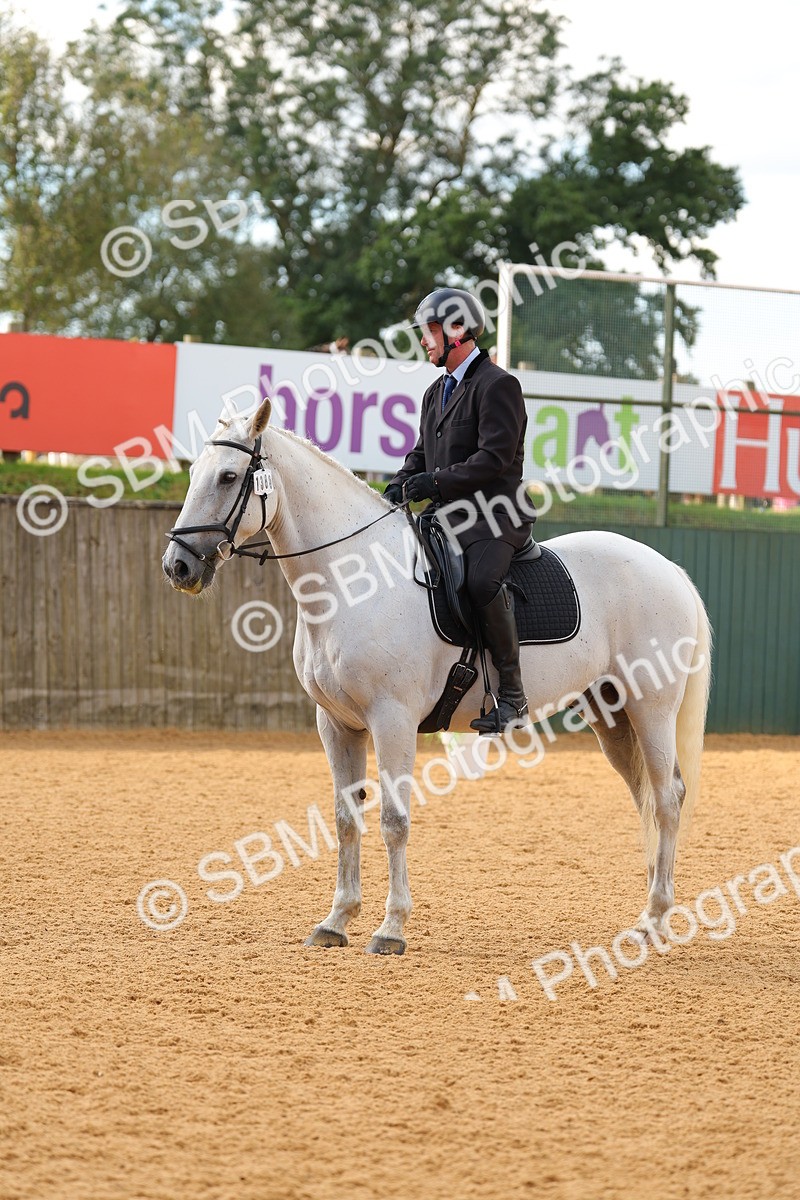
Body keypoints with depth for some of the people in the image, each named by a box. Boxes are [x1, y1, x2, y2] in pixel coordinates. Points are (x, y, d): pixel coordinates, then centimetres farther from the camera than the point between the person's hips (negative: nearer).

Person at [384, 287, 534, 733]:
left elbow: (495, 457, -17)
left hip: (494, 516, -10)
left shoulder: (498, 384, -8)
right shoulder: (437, 391, 21)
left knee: (482, 580, -35)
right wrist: (399, 487, 3)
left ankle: (513, 691, -27)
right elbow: (423, 454, 24)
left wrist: (435, 481, -21)